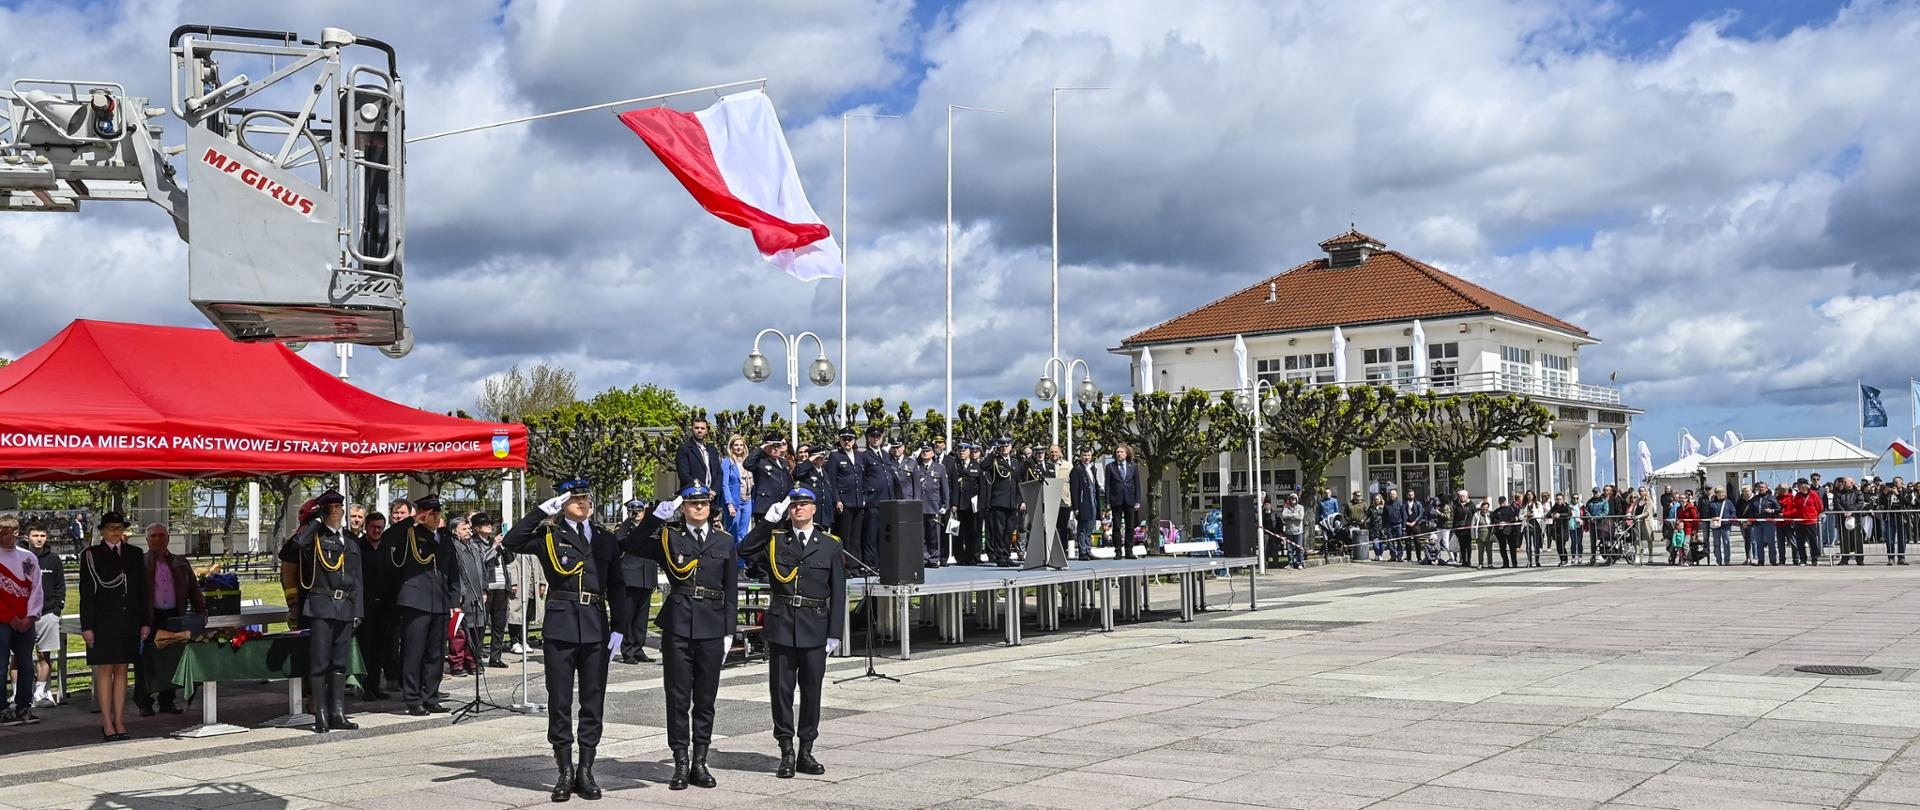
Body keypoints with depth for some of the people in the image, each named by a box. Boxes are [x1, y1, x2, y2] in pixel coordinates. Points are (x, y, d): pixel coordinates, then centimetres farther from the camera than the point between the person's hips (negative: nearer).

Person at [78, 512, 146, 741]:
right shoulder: (91, 555, 1)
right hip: (103, 621, -3)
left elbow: (142, 590, 12)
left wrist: (145, 622, 6)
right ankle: (107, 722, 1)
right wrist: (87, 626, -8)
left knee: (121, 671, 6)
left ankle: (119, 720, 9)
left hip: (128, 622, 3)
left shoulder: (135, 554, 11)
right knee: (105, 670, -2)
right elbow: (86, 593, -2)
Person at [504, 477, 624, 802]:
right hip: (560, 626, -2)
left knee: (593, 700, 5)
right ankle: (565, 771, 10)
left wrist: (619, 626, 6)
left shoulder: (606, 538, 12)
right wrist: (544, 510, -17)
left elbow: (616, 585, 13)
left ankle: (585, 771, 13)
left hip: (596, 627, 3)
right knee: (560, 701, 1)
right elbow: (512, 541, -14)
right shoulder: (548, 535, 4)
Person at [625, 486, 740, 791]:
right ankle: (681, 764, 8)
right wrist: (657, 516, -17)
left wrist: (729, 631, 3)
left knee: (706, 698, 6)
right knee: (678, 697, 2)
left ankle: (699, 763, 14)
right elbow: (630, 545, -10)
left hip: (712, 628, 2)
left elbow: (731, 591, 9)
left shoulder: (725, 542, 10)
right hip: (677, 626, -1)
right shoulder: (667, 538, 5)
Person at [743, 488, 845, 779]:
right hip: (781, 624, 0)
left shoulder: (830, 544, 6)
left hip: (815, 627, 0)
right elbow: (744, 551, -10)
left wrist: (834, 633, -1)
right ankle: (787, 752, 9)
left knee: (811, 689, 6)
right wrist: (769, 521, -9)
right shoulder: (774, 539, 7)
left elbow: (838, 592, 5)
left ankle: (806, 752, 15)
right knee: (781, 689, 1)